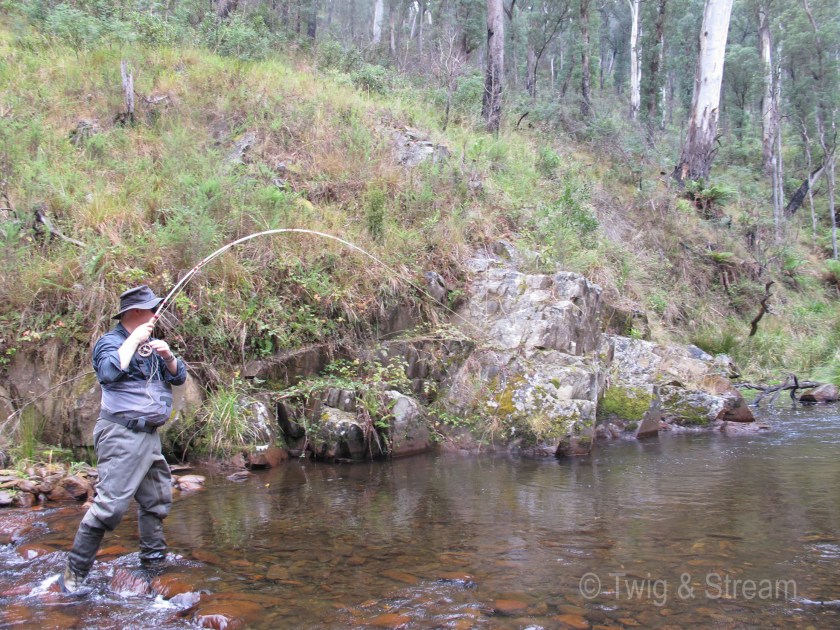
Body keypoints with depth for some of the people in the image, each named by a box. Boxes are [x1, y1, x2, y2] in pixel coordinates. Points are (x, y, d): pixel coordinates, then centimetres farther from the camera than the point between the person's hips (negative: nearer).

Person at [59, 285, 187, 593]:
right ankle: (74, 574, -4)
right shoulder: (110, 342, -6)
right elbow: (109, 372, -27)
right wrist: (133, 341, -20)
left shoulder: (152, 344, 17)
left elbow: (179, 376, 14)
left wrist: (168, 356, -5)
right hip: (122, 435, -9)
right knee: (110, 505, -13)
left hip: (150, 437, 9)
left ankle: (153, 560, 28)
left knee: (157, 499, 15)